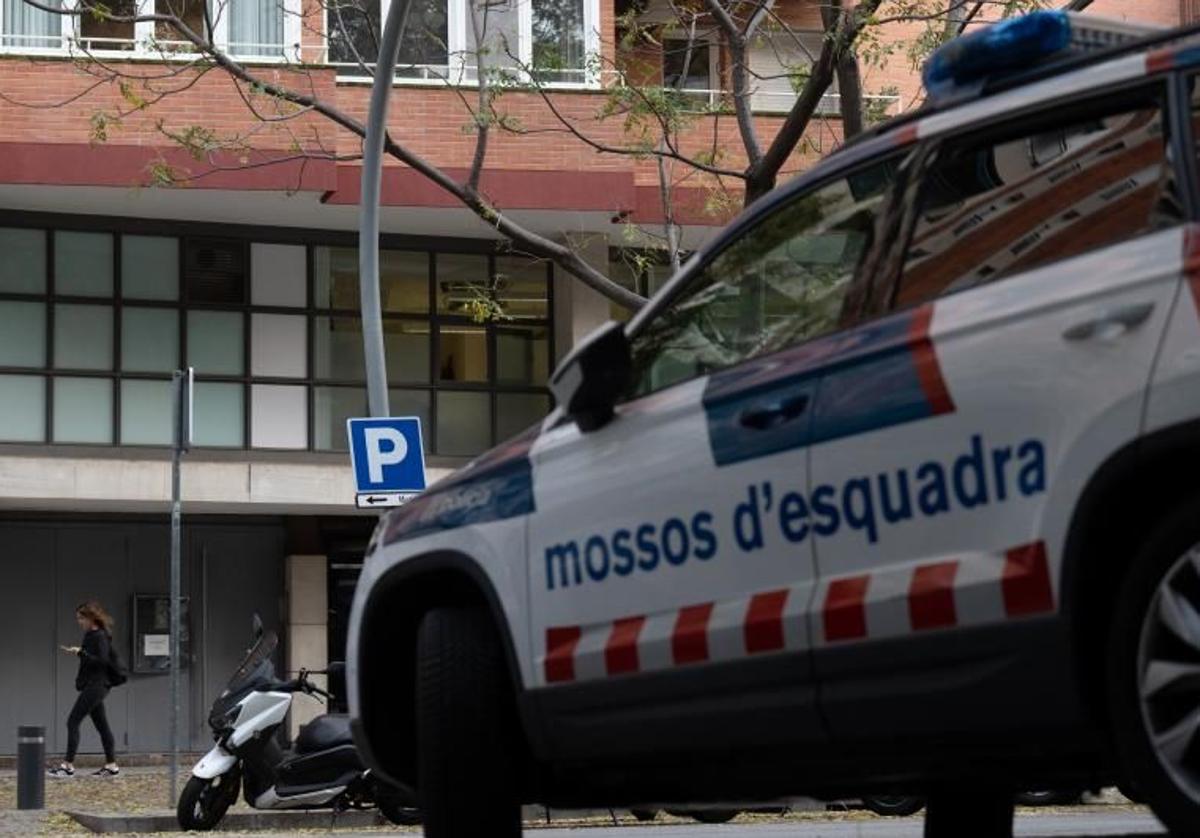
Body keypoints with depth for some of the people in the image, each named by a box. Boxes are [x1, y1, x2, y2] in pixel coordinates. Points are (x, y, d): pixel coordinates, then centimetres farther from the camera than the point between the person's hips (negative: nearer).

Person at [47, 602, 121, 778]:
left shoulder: (100, 636, -14)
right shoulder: (90, 635, 13)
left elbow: (102, 661, -22)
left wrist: (81, 652, -24)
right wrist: (76, 652, 8)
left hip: (95, 685, -10)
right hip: (92, 685, 10)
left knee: (73, 721, -11)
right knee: (101, 724, 12)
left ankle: (68, 766, -11)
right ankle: (111, 765, 16)